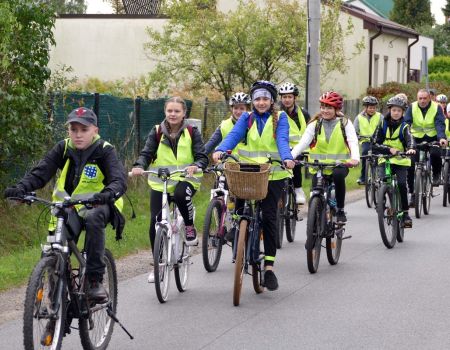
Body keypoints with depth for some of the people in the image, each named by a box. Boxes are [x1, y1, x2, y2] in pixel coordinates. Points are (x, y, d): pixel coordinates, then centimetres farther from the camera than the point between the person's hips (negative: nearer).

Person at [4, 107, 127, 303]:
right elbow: (40, 172, -12)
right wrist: (21, 188, -31)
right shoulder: (63, 149, -2)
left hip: (96, 205, -4)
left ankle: (95, 281, -32)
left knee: (93, 220, -37)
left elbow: (119, 179, -25)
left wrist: (109, 193, -48)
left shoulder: (104, 151, -10)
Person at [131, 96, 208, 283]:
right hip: (160, 183, 2)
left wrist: (195, 166, -28)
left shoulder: (191, 132, 1)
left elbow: (202, 157, -5)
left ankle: (190, 227, -9)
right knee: (155, 222, -8)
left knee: (181, 194, -38)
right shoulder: (157, 132, 5)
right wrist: (139, 166, -26)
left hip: (185, 179, -2)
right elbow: (146, 153, -3)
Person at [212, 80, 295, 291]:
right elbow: (234, 135, -6)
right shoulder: (247, 118, 11)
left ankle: (269, 266, -7)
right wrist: (220, 150, -27)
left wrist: (286, 158, -32)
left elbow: (282, 140, -11)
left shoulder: (279, 118, 5)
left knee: (269, 217, -9)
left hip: (273, 174, -2)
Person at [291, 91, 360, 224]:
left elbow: (353, 142, -13)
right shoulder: (315, 124, 4)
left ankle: (340, 210, -17)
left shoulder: (345, 123, 1)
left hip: (339, 164, -2)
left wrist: (355, 158, -35)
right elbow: (303, 142, -9)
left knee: (338, 175, -34)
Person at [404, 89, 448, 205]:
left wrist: (442, 138, -36)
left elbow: (440, 124, -18)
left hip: (432, 138, -1)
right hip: (417, 138, 1)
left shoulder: (436, 108, -8)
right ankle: (413, 193, 3)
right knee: (411, 166, -9)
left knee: (435, 153, -33)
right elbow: (406, 123, -14)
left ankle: (436, 175, -1)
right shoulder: (412, 107, -5)